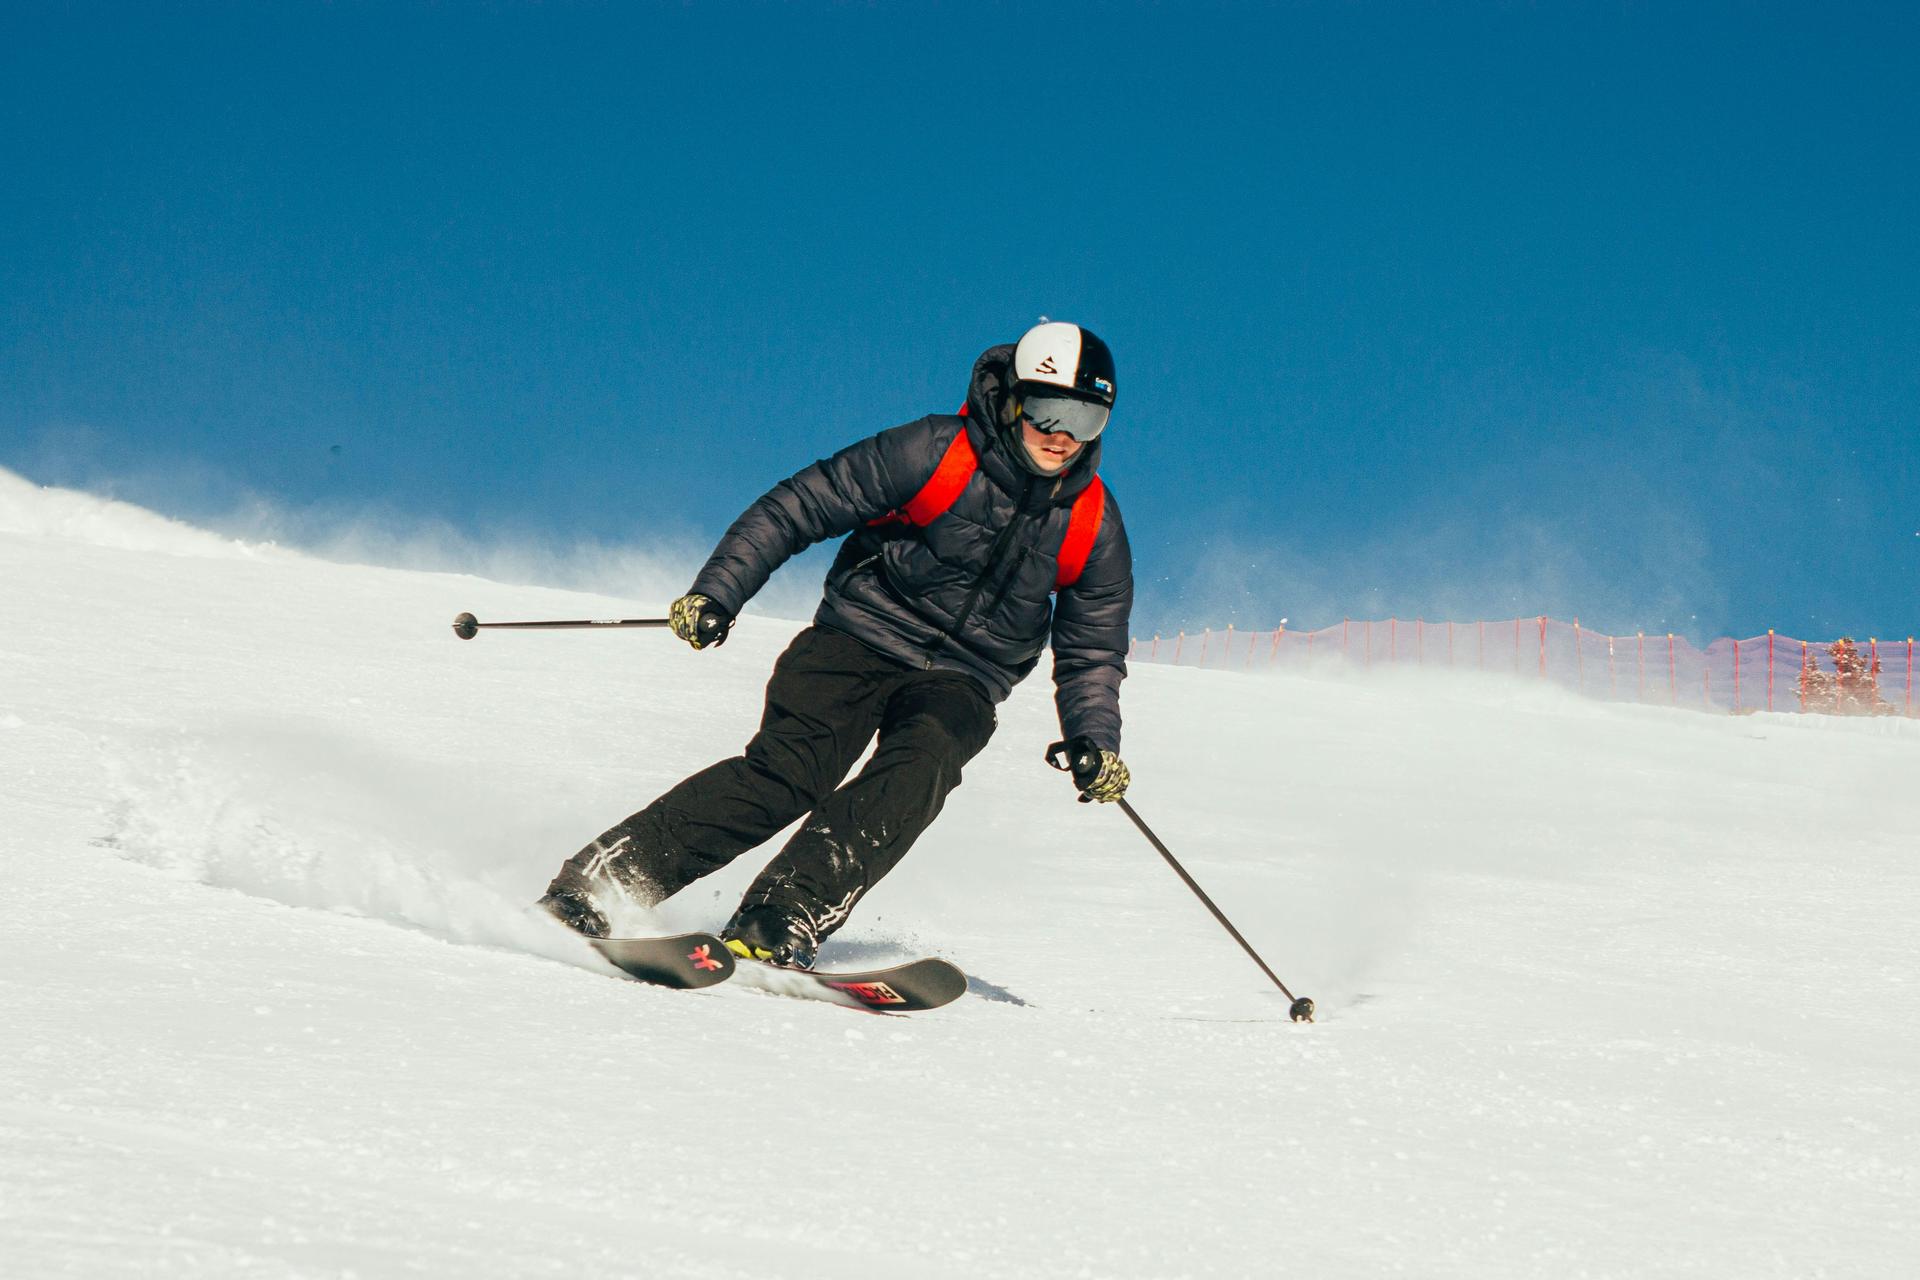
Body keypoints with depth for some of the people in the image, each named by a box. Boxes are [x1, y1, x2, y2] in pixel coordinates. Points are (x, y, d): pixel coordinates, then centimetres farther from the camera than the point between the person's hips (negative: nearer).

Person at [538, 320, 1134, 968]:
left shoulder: (1094, 526, 1)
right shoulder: (933, 453, -10)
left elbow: (1091, 652, 12)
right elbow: (799, 507, -7)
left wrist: (1094, 740, -6)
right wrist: (717, 593, -15)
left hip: (959, 683, 3)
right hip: (860, 639, -3)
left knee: (918, 768, -30)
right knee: (788, 770, -25)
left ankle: (779, 924, -40)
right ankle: (592, 887, -26)